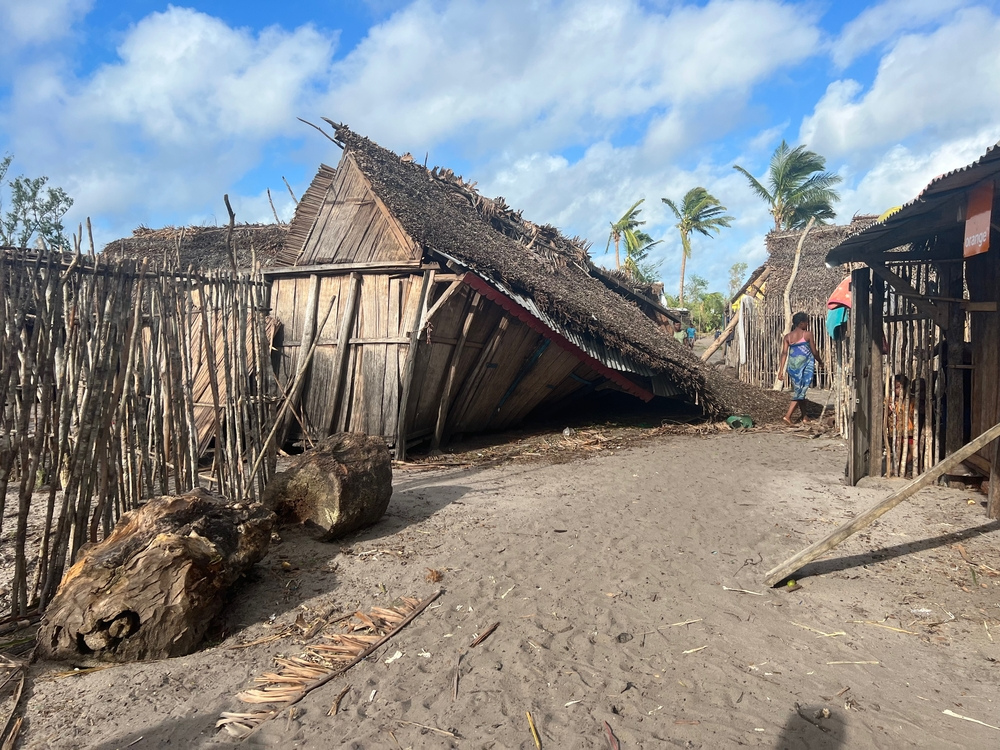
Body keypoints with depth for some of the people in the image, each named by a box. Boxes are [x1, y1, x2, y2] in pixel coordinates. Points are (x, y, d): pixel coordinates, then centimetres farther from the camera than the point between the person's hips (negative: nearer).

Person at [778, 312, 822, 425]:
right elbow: (814, 352, 0)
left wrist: (781, 369, -3)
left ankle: (804, 416, 23)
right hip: (805, 365, -5)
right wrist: (820, 361, 18)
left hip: (792, 365, 5)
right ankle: (788, 415, -12)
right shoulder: (807, 334, -6)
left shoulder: (787, 336, 4)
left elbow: (784, 353, -2)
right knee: (801, 391, -3)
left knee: (797, 390, 15)